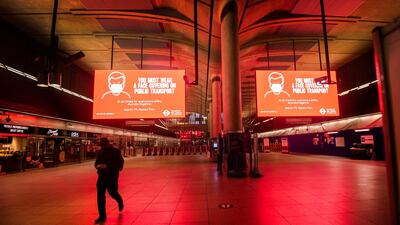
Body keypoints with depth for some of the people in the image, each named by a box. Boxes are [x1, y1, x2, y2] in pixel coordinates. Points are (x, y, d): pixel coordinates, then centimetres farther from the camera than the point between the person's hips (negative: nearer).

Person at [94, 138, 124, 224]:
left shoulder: (116, 151, -10)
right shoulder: (100, 152, 5)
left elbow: (120, 165, -15)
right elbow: (97, 163, 13)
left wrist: (108, 166, -27)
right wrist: (98, 166, -13)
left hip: (112, 176, -4)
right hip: (102, 176, 5)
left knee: (112, 192, 4)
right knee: (100, 196, 3)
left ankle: (120, 201, 40)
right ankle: (102, 216, 17)